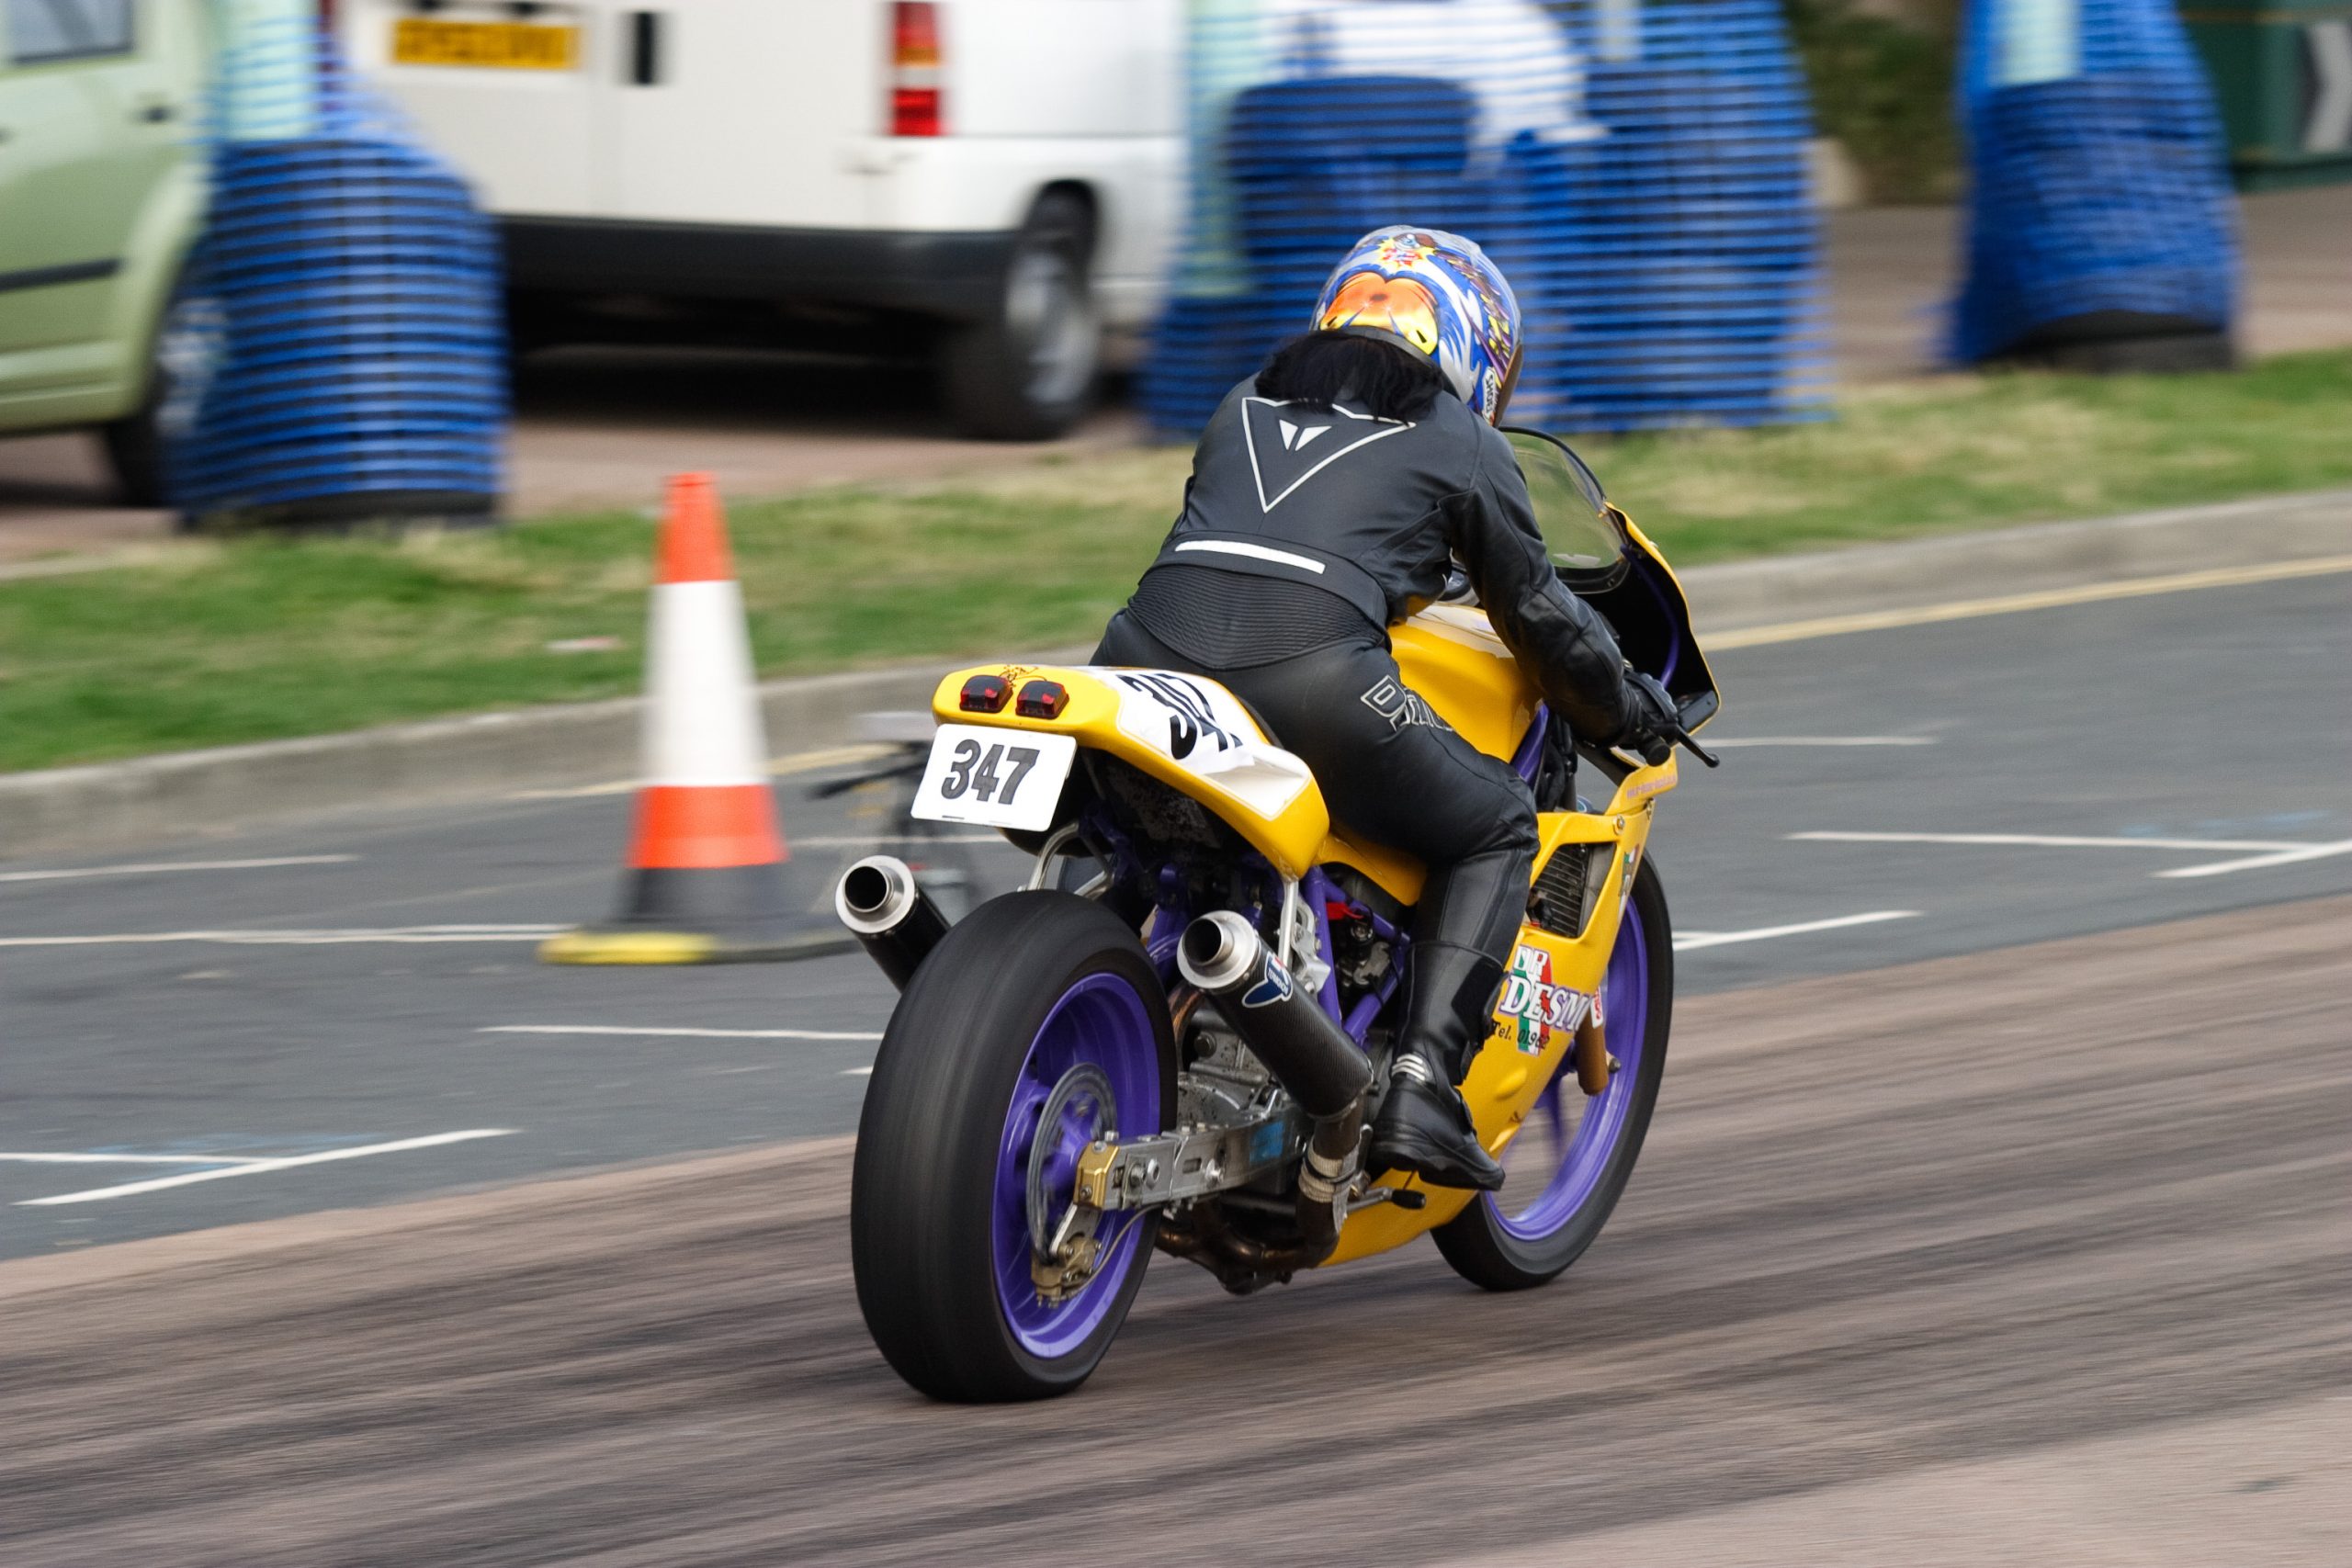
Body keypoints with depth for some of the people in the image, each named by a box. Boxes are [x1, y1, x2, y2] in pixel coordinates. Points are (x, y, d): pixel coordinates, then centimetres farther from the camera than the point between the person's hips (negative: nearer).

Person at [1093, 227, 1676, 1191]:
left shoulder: (1245, 406, 30)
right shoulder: (1461, 442, 17)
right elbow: (1536, 614, 22)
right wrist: (1620, 711, 40)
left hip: (1154, 638, 5)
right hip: (1308, 675, -5)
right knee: (1495, 830, 13)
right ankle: (1422, 1084, -2)